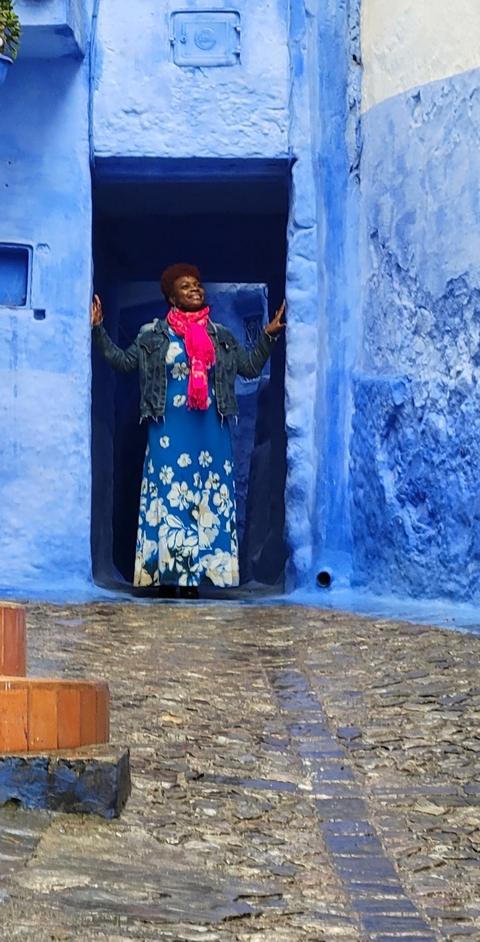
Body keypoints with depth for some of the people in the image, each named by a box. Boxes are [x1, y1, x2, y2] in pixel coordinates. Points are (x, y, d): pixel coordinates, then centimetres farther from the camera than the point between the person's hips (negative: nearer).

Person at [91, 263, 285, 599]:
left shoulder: (221, 337, 10)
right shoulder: (154, 334, 4)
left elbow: (252, 366, 11)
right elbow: (123, 361, 2)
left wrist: (269, 334, 2)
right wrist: (98, 330, -6)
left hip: (211, 431, 2)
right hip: (169, 430, -2)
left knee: (208, 498, 0)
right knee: (168, 495, -3)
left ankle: (193, 575, 5)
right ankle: (166, 576, 1)